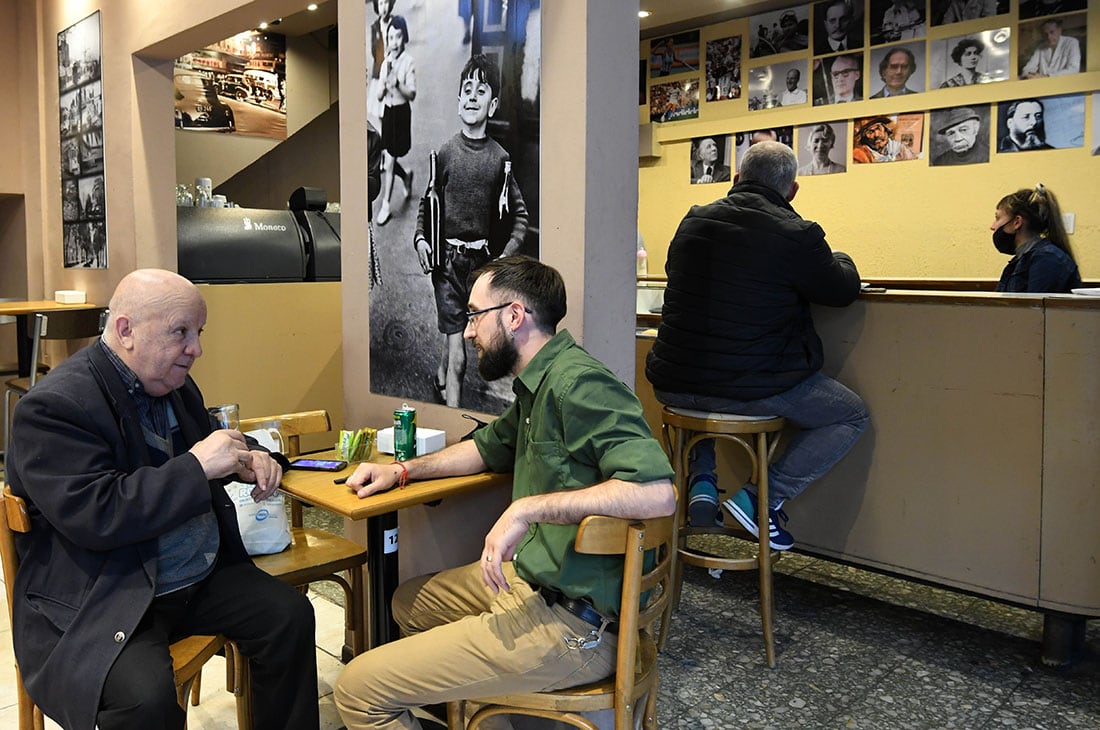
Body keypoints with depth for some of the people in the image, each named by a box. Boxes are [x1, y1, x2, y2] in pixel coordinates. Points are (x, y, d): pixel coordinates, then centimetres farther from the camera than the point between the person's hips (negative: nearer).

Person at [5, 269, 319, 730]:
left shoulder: (173, 383, 7)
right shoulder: (54, 406, -18)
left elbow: (210, 444, 24)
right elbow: (92, 514, -27)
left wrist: (246, 458, 0)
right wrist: (197, 466, -26)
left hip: (203, 577, 7)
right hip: (99, 601, -7)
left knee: (290, 614, -5)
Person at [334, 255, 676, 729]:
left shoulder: (578, 384, -22)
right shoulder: (538, 384, 11)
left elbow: (657, 493, -33)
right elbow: (489, 447, 30)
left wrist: (528, 508, -30)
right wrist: (402, 471, 22)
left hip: (573, 621, -10)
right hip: (530, 578, 11)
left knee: (358, 690, -8)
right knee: (409, 602, 30)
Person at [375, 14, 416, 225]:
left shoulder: (409, 61, -10)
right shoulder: (386, 62, 7)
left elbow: (412, 94, -15)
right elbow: (378, 95, 6)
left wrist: (397, 83, -31)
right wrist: (385, 80, -12)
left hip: (401, 113, -6)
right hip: (387, 112, 6)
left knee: (389, 159, -7)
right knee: (387, 159, 10)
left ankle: (385, 205, 1)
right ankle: (406, 176, 42)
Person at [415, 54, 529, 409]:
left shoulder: (500, 157, 0)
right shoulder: (445, 151, 0)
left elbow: (519, 214, 8)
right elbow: (426, 203, 11)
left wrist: (506, 254, -5)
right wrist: (420, 239, -4)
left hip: (482, 260, 2)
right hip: (447, 259, -1)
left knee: (454, 340, 16)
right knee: (457, 357, -5)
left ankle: (440, 381, 43)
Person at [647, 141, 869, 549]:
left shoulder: (692, 222, 6)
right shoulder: (797, 236, -11)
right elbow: (844, 291, 3)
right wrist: (840, 260, 28)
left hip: (674, 386, 5)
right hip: (752, 389, -5)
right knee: (853, 416, 16)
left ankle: (701, 477, 24)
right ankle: (764, 497, 4)